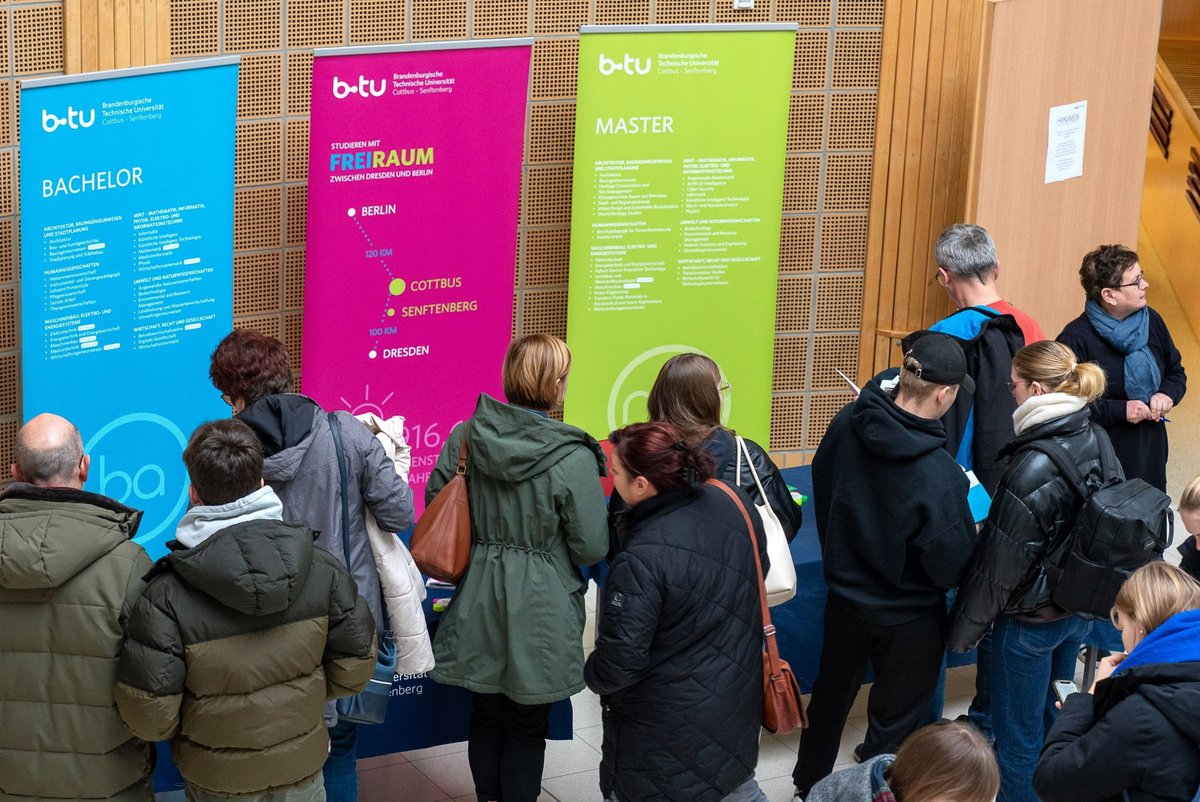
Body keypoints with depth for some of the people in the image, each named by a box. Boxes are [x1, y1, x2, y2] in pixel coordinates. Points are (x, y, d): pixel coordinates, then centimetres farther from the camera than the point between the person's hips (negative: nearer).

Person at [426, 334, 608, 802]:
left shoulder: (465, 436, -7)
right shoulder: (574, 459, -20)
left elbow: (434, 502, 5)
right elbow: (592, 549, -15)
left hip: (478, 602, 4)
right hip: (540, 609, -4)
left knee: (486, 714, 20)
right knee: (528, 725, 12)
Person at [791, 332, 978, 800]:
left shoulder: (847, 425, -16)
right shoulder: (939, 475, -33)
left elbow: (821, 490, 2)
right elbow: (953, 566, -23)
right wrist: (971, 529, -2)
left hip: (845, 598, 6)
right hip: (909, 618, -6)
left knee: (831, 697, 27)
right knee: (893, 722, 15)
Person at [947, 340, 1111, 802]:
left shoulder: (1034, 466, -29)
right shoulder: (1098, 442, -6)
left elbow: (1000, 562, -22)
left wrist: (964, 628, -9)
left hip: (1030, 620, -8)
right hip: (1079, 610, 8)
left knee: (1018, 737, 10)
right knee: (1052, 721, 26)